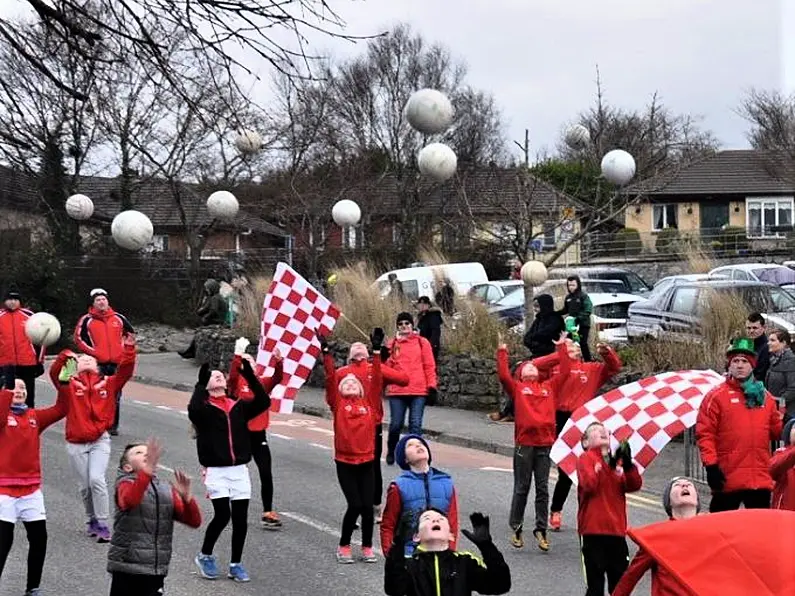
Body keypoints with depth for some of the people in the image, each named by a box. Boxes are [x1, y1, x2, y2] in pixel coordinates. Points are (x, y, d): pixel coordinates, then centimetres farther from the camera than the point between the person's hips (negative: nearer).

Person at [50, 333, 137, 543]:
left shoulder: (107, 383, 4)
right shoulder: (70, 385, 1)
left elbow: (125, 372, -5)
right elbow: (54, 373, -14)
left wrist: (128, 350, -16)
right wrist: (65, 357, -29)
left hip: (100, 441, -1)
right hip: (76, 444, 1)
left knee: (97, 480, -17)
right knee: (85, 486, 9)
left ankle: (103, 524, -9)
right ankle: (92, 520, 30)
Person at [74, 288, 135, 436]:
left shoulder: (118, 318, 9)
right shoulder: (87, 320, 0)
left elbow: (131, 333, 22)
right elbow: (79, 338, 0)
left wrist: (126, 350, 12)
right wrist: (93, 352, -9)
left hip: (117, 362, 3)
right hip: (97, 363, -3)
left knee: (115, 396, 6)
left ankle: (113, 426, 15)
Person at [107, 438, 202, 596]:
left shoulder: (167, 489, 10)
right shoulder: (126, 484, -4)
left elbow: (195, 521, 3)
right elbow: (128, 501, -30)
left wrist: (186, 496, -15)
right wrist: (147, 471, -41)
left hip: (156, 572, 5)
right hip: (127, 570, -5)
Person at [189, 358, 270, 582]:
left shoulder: (239, 407, 11)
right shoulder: (203, 408, 0)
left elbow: (264, 402, -4)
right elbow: (193, 409, -24)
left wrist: (249, 375, -8)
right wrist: (201, 382, -19)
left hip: (240, 471, 4)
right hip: (216, 471, -4)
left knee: (240, 518, 3)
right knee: (222, 515, -14)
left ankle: (236, 564, 17)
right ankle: (205, 556, 10)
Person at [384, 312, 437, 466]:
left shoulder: (422, 342, 7)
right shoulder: (392, 344, 10)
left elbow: (429, 366, 5)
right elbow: (387, 366, 4)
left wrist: (432, 386, 0)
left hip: (418, 391, -1)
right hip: (397, 391, 1)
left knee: (415, 425, -3)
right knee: (396, 424, 4)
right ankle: (391, 453, 26)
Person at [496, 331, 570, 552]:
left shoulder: (549, 387, 16)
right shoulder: (517, 387, 8)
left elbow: (564, 372, 18)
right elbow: (503, 375, -6)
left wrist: (562, 347, 21)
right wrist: (502, 352, -1)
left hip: (545, 443, 2)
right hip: (524, 443, -2)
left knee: (543, 489, 4)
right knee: (521, 488, 4)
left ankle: (541, 530, 10)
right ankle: (516, 529, 12)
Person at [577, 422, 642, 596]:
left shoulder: (618, 461, 15)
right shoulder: (586, 458, 1)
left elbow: (634, 485, -1)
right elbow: (589, 485, -16)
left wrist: (628, 465, -17)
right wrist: (606, 466, -24)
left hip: (617, 531, 5)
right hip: (593, 531, -5)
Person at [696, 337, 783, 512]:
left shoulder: (764, 396, 12)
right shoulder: (716, 395, -3)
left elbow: (776, 431, 18)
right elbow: (704, 433, -8)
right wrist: (711, 465, -15)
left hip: (761, 479, 5)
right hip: (727, 479, -4)